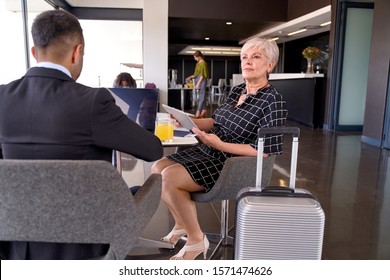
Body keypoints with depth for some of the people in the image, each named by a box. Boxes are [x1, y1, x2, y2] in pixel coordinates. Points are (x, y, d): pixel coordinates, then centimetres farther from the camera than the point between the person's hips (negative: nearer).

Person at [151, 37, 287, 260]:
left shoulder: (273, 100, -15)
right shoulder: (237, 90, 10)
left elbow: (265, 150, -21)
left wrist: (219, 144, -24)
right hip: (207, 152, 9)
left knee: (170, 177, -23)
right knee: (158, 168, 0)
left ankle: (196, 239, -3)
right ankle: (182, 224, 16)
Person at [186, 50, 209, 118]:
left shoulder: (203, 63, -12)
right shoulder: (198, 63, 15)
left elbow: (202, 75, -17)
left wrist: (198, 84, -20)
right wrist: (191, 77, 5)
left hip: (202, 81, -9)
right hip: (198, 81, 9)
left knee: (201, 96, -8)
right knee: (201, 96, 12)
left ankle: (198, 112, -10)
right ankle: (204, 110, 19)